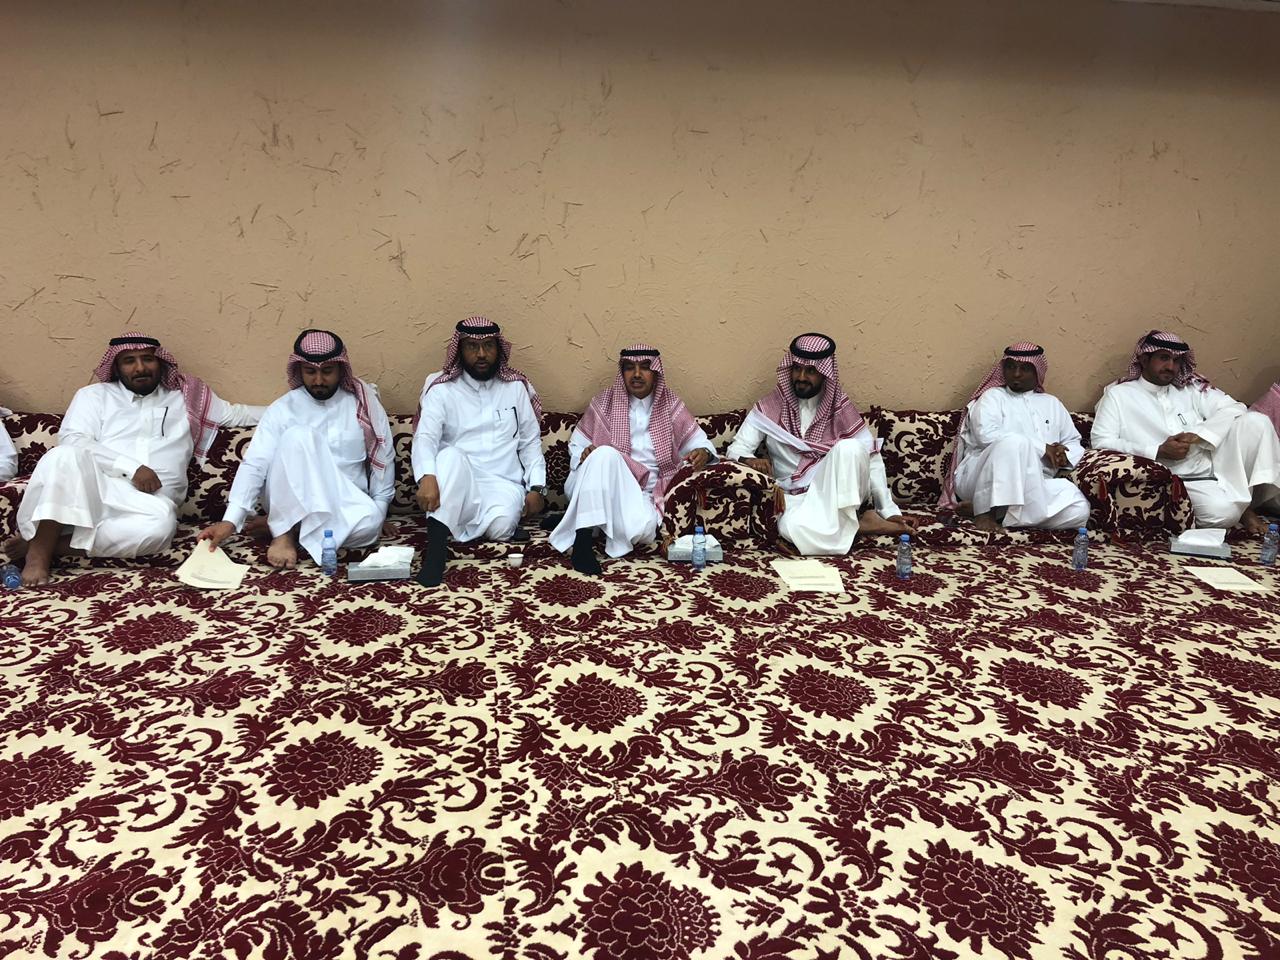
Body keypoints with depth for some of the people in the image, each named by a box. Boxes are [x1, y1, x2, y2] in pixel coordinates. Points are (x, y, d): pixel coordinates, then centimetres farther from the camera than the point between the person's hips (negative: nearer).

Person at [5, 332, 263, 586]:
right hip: (91, 487, -1)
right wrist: (131, 468, -13)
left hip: (148, 502, 1)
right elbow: (71, 440, -1)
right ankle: (39, 549, -25)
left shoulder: (185, 399, 23)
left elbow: (236, 413, 27)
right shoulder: (95, 395, 15)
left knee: (160, 522, -37)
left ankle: (58, 543, -23)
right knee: (66, 457, -36)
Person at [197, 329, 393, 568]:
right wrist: (230, 520, -24)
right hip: (290, 505, -2)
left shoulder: (365, 406, 2)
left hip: (346, 505, 2)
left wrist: (378, 512, -5)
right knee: (299, 435, -30)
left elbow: (383, 461, 6)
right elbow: (254, 465, -10)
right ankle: (284, 531, -23)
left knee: (368, 522, -36)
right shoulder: (282, 409, -1)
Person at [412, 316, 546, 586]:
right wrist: (427, 476, -34)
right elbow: (424, 438, -13)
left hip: (504, 484, 0)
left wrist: (536, 487, -2)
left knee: (500, 526, -34)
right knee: (451, 455, -36)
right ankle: (436, 549, -41)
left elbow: (531, 443, 13)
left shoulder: (517, 387, 10)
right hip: (455, 483, 0)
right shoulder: (441, 389, 2)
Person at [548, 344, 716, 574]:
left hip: (642, 493, 0)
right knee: (605, 453, -35)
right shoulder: (604, 403, 8)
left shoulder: (670, 407, 9)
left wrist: (703, 452, -16)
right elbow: (577, 444, 13)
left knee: (641, 529, -36)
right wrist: (583, 455, -12)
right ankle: (583, 537, -37)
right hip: (600, 488, 0)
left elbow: (699, 441, 9)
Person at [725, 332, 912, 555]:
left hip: (841, 494, 1)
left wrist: (889, 510, -7)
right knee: (792, 528, -37)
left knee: (849, 447, -30)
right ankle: (860, 523, -15)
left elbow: (871, 460, 0)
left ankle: (848, 520, -17)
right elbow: (736, 449, -1)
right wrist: (750, 460, -26)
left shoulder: (841, 409, 1)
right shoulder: (770, 408, 0)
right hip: (797, 497, 0)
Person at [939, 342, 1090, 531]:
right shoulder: (992, 396, 8)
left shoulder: (1052, 403, 24)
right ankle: (985, 509, -24)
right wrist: (1042, 448, -13)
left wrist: (1064, 456, 1)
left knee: (1078, 510, -25)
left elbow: (1074, 442, 27)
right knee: (1015, 442, -35)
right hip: (984, 482, -5)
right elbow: (987, 435, -11)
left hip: (1033, 486, 5)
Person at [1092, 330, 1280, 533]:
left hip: (1216, 461, 5)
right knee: (1220, 511, -33)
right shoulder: (1118, 394, 3)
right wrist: (1158, 451, -15)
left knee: (1255, 421, -18)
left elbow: (1234, 409, 4)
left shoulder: (1190, 388, 14)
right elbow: (1101, 442, -9)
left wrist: (1198, 435, -15)